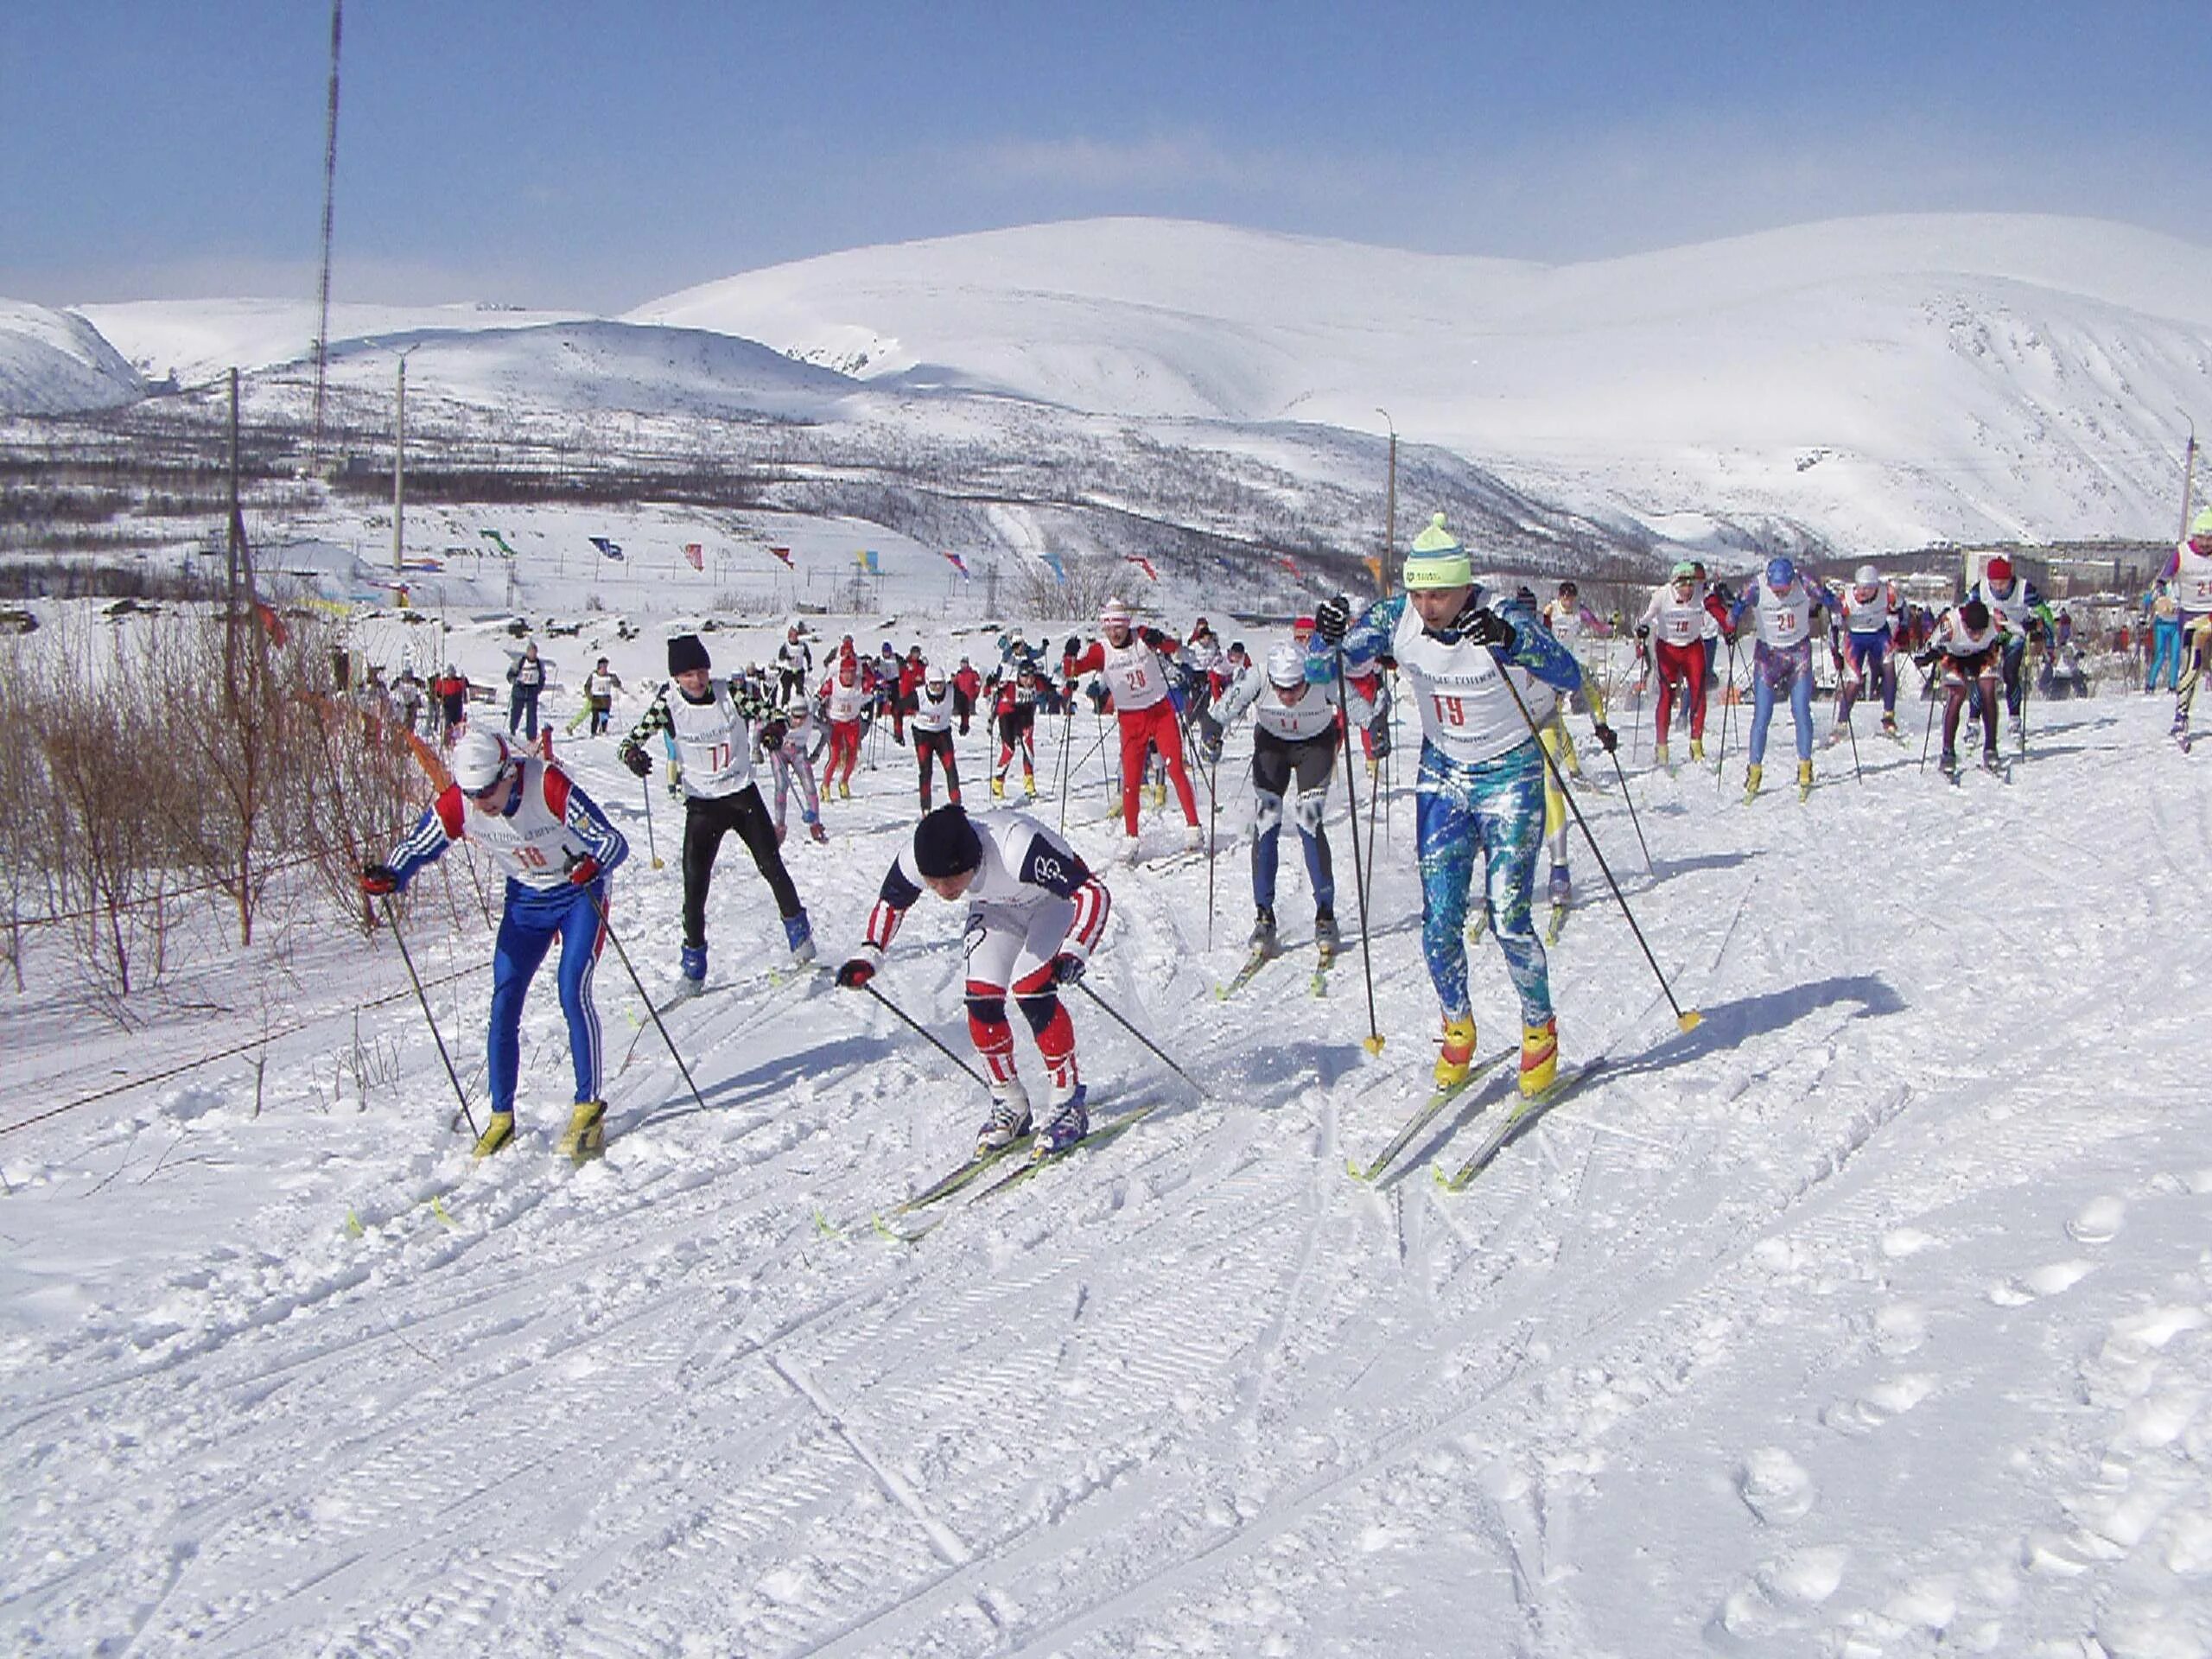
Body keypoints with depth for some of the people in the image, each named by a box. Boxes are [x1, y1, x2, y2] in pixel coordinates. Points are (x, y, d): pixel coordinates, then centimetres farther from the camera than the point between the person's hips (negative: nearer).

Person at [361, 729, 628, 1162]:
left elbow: (614, 842, -33)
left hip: (581, 891, -4)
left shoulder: (549, 785, -32)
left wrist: (593, 864, -56)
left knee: (573, 992, -19)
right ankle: (501, 1118, 10)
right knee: (504, 1004, -2)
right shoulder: (457, 804, -20)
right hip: (525, 899, 5)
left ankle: (589, 1107, -7)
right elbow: (416, 847, -7)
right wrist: (388, 877, -28)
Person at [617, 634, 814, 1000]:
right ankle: (694, 965, 9)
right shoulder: (668, 706, -9)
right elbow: (632, 739, -7)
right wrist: (632, 754, -31)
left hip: (743, 795, 0)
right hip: (701, 804, 0)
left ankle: (797, 929, 26)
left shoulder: (730, 694, -9)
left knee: (772, 866, 0)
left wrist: (773, 730, -29)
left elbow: (769, 714, -6)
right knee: (694, 883, -5)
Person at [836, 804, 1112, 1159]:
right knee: (982, 1001, -11)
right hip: (997, 908, 5)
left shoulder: (1018, 849, -45)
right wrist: (868, 954, -13)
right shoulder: (913, 859, -28)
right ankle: (1009, 1107, 9)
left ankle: (1069, 1104, -9)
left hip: (1055, 899, -5)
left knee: (1030, 990, -24)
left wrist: (1074, 952, -52)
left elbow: (1094, 892, -40)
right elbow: (890, 902, -3)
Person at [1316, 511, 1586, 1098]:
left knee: (1508, 919, -9)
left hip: (1510, 777, -4)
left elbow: (1569, 675, -31)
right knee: (1438, 921, -1)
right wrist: (1332, 634, -31)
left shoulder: (1505, 617, -21)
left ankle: (1540, 1029, 16)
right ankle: (1458, 1030, 22)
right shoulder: (1397, 618, -11)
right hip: (1442, 776, 4)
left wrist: (1509, 640, -48)